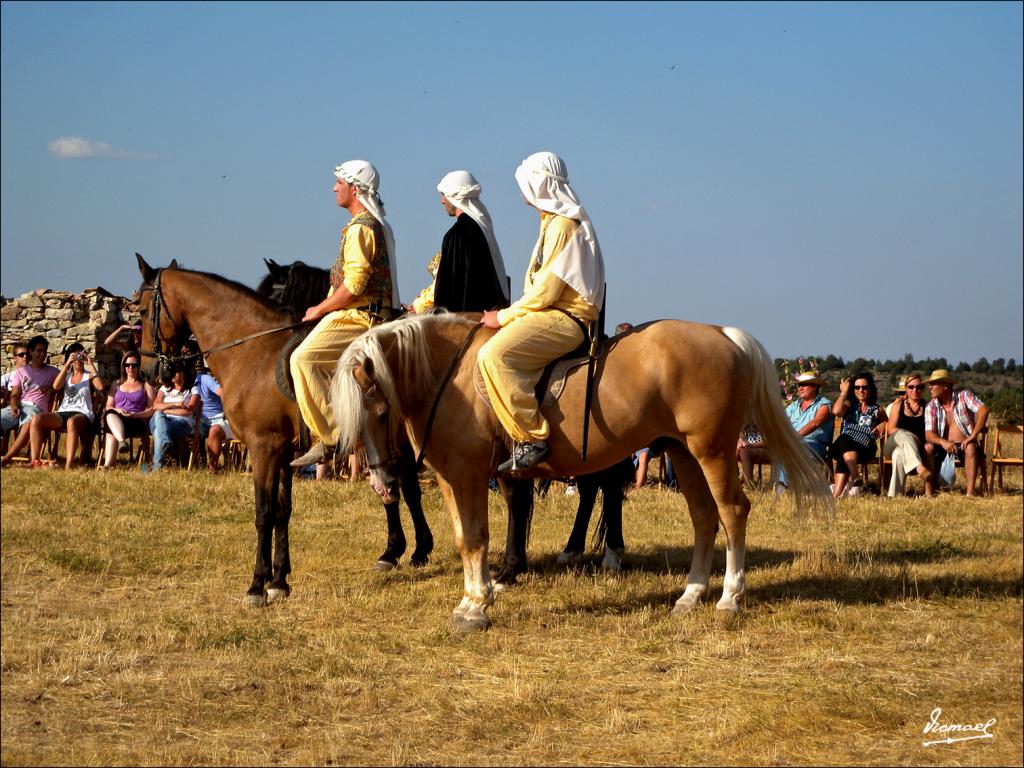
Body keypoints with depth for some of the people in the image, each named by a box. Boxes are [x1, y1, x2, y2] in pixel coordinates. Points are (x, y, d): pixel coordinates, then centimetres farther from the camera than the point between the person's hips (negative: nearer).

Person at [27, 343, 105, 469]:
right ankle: (35, 461, -27)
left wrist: (91, 365, -8)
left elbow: (100, 387, -11)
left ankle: (69, 465, -52)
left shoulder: (89, 375, 12)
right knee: (36, 419, -24)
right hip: (63, 412, 4)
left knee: (72, 422, -43)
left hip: (82, 414, -4)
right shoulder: (66, 375, 22)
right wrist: (67, 365, -6)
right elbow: (56, 386, -1)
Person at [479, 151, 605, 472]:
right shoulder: (554, 222, 21)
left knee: (493, 355, -28)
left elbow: (545, 290, -18)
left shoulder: (561, 225, -13)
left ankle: (532, 438, -29)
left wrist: (504, 317, -10)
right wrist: (508, 315, 14)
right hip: (556, 314, 11)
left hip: (566, 319, -11)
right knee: (493, 352, 16)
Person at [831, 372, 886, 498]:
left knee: (843, 457, -36)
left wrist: (883, 426, 8)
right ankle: (856, 479, -52)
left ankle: (836, 493, -49)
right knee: (844, 438, -39)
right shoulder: (849, 405, 23)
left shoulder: (877, 410, 24)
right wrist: (844, 392, 10)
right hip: (843, 446, 1)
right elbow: (836, 411, 0)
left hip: (865, 449, -1)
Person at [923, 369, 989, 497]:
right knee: (927, 448, -27)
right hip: (944, 446, 2)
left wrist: (973, 436, -29)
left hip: (965, 445, -2)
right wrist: (943, 442, -33)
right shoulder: (931, 406, 0)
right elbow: (928, 434, -10)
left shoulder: (963, 396, -6)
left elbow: (984, 410, -21)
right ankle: (928, 492, -30)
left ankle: (970, 492, -39)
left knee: (971, 447, -35)